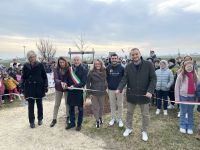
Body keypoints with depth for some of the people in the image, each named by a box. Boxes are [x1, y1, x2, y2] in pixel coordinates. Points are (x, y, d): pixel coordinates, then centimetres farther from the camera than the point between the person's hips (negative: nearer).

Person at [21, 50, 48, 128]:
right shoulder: (25, 66, 0)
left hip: (39, 88, 0)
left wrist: (45, 86, -5)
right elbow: (23, 78, 5)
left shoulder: (40, 65, -3)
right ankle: (31, 121, 20)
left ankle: (40, 119, 30)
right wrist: (22, 88, -1)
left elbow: (44, 76, 0)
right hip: (29, 88, 1)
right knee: (30, 105, 5)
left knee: (39, 104, 12)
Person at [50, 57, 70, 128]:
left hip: (67, 88, -1)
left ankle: (68, 117, 33)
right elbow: (56, 79, -22)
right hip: (58, 89, 1)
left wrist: (66, 84, -32)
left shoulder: (69, 69, -12)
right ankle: (54, 119, 23)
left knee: (67, 103, 13)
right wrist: (61, 82, -42)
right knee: (56, 104, 8)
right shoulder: (56, 69, -11)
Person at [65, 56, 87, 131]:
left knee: (80, 109, 9)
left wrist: (75, 86, -24)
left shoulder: (83, 70, -7)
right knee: (71, 108, 14)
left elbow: (83, 82, -14)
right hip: (71, 92, 4)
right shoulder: (70, 69, 4)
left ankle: (79, 124, 25)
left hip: (79, 92, -3)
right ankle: (72, 123, 31)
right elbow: (67, 79, 7)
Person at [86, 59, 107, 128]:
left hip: (102, 92, 2)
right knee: (95, 107, 5)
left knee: (101, 106, 15)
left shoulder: (104, 72, -1)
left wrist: (105, 87, 3)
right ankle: (97, 120, 22)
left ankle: (100, 117, 39)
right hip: (94, 93, -2)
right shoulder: (91, 72, -9)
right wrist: (89, 92, -7)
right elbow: (88, 83, -5)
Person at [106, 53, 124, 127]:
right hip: (111, 89, 2)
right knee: (112, 104, 13)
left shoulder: (121, 68, -7)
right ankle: (113, 118, 28)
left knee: (120, 105, 7)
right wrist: (108, 84, 1)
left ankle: (119, 119, 22)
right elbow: (106, 77, 9)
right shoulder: (108, 68, -1)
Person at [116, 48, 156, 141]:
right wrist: (119, 89, -25)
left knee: (145, 115, 14)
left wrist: (150, 91, -22)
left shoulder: (148, 65, -9)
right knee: (129, 113, 18)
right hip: (131, 94, 2)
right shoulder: (128, 67, -2)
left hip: (144, 95, -2)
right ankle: (129, 128, 40)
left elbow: (153, 79, -9)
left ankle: (144, 131, 35)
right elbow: (124, 79, -8)